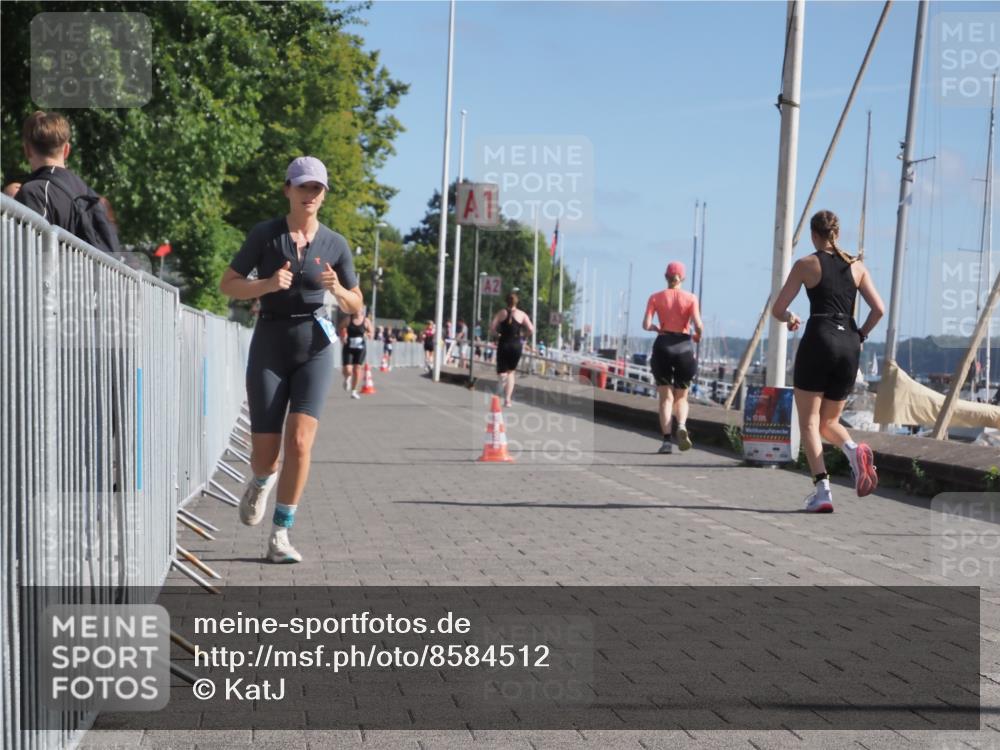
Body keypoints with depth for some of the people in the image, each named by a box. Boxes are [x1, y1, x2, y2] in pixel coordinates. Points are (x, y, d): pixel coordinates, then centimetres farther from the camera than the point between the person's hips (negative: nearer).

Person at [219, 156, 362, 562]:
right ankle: (261, 482, 40)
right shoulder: (265, 234, -2)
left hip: (314, 349, 1)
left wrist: (336, 288, -14)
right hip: (269, 348, 0)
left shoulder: (335, 244, 2)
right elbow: (228, 284, 0)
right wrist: (268, 284, -18)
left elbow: (355, 306, 9)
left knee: (299, 442, -17)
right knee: (265, 457, 1)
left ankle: (280, 537, -4)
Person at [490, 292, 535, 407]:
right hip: (516, 345, 1)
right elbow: (531, 329, -8)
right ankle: (508, 399, 11)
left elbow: (492, 328, -8)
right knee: (511, 371, 15)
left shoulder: (501, 313, 2)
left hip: (504, 344, -1)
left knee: (502, 371, 4)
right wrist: (522, 334, 10)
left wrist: (498, 335, 9)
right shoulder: (522, 314, 0)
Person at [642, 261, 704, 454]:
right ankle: (682, 426, -17)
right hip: (684, 345, 0)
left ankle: (666, 440, -6)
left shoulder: (655, 297, 1)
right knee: (681, 397, 12)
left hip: (663, 346, 0)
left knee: (666, 398, 5)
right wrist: (698, 336, 10)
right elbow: (698, 325, -11)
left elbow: (646, 325, -6)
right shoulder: (690, 298, -1)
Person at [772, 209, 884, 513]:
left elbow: (777, 309, 1)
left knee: (809, 421, 1)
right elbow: (879, 309, 4)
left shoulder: (806, 264, 2)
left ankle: (822, 489, -13)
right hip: (849, 346, 4)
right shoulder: (857, 266, 12)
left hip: (818, 341, -4)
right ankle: (855, 450, -16)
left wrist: (790, 318, 22)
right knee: (829, 421, 16)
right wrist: (860, 335, 17)